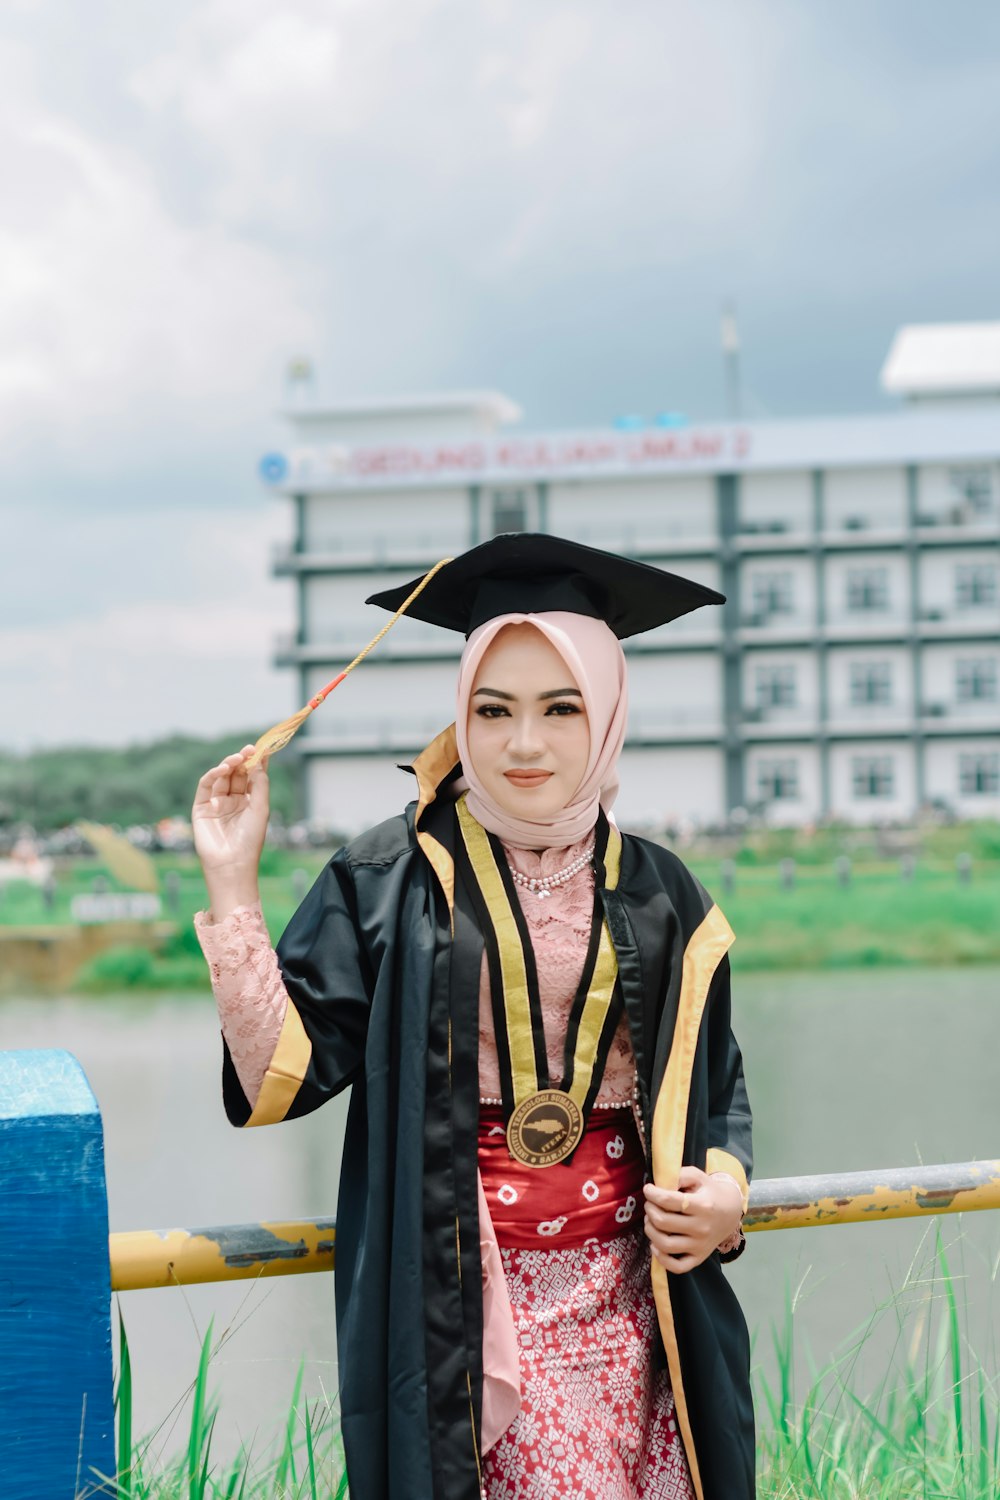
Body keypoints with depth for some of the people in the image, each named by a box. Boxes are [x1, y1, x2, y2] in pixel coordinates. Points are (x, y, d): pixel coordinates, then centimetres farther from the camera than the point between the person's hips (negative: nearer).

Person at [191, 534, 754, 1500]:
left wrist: (724, 1187, -4)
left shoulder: (656, 896, 8)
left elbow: (718, 1085, 16)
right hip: (451, 1293, -3)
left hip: (620, 1297, 3)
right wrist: (232, 883, -13)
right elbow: (282, 1069, -7)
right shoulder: (395, 878, -1)